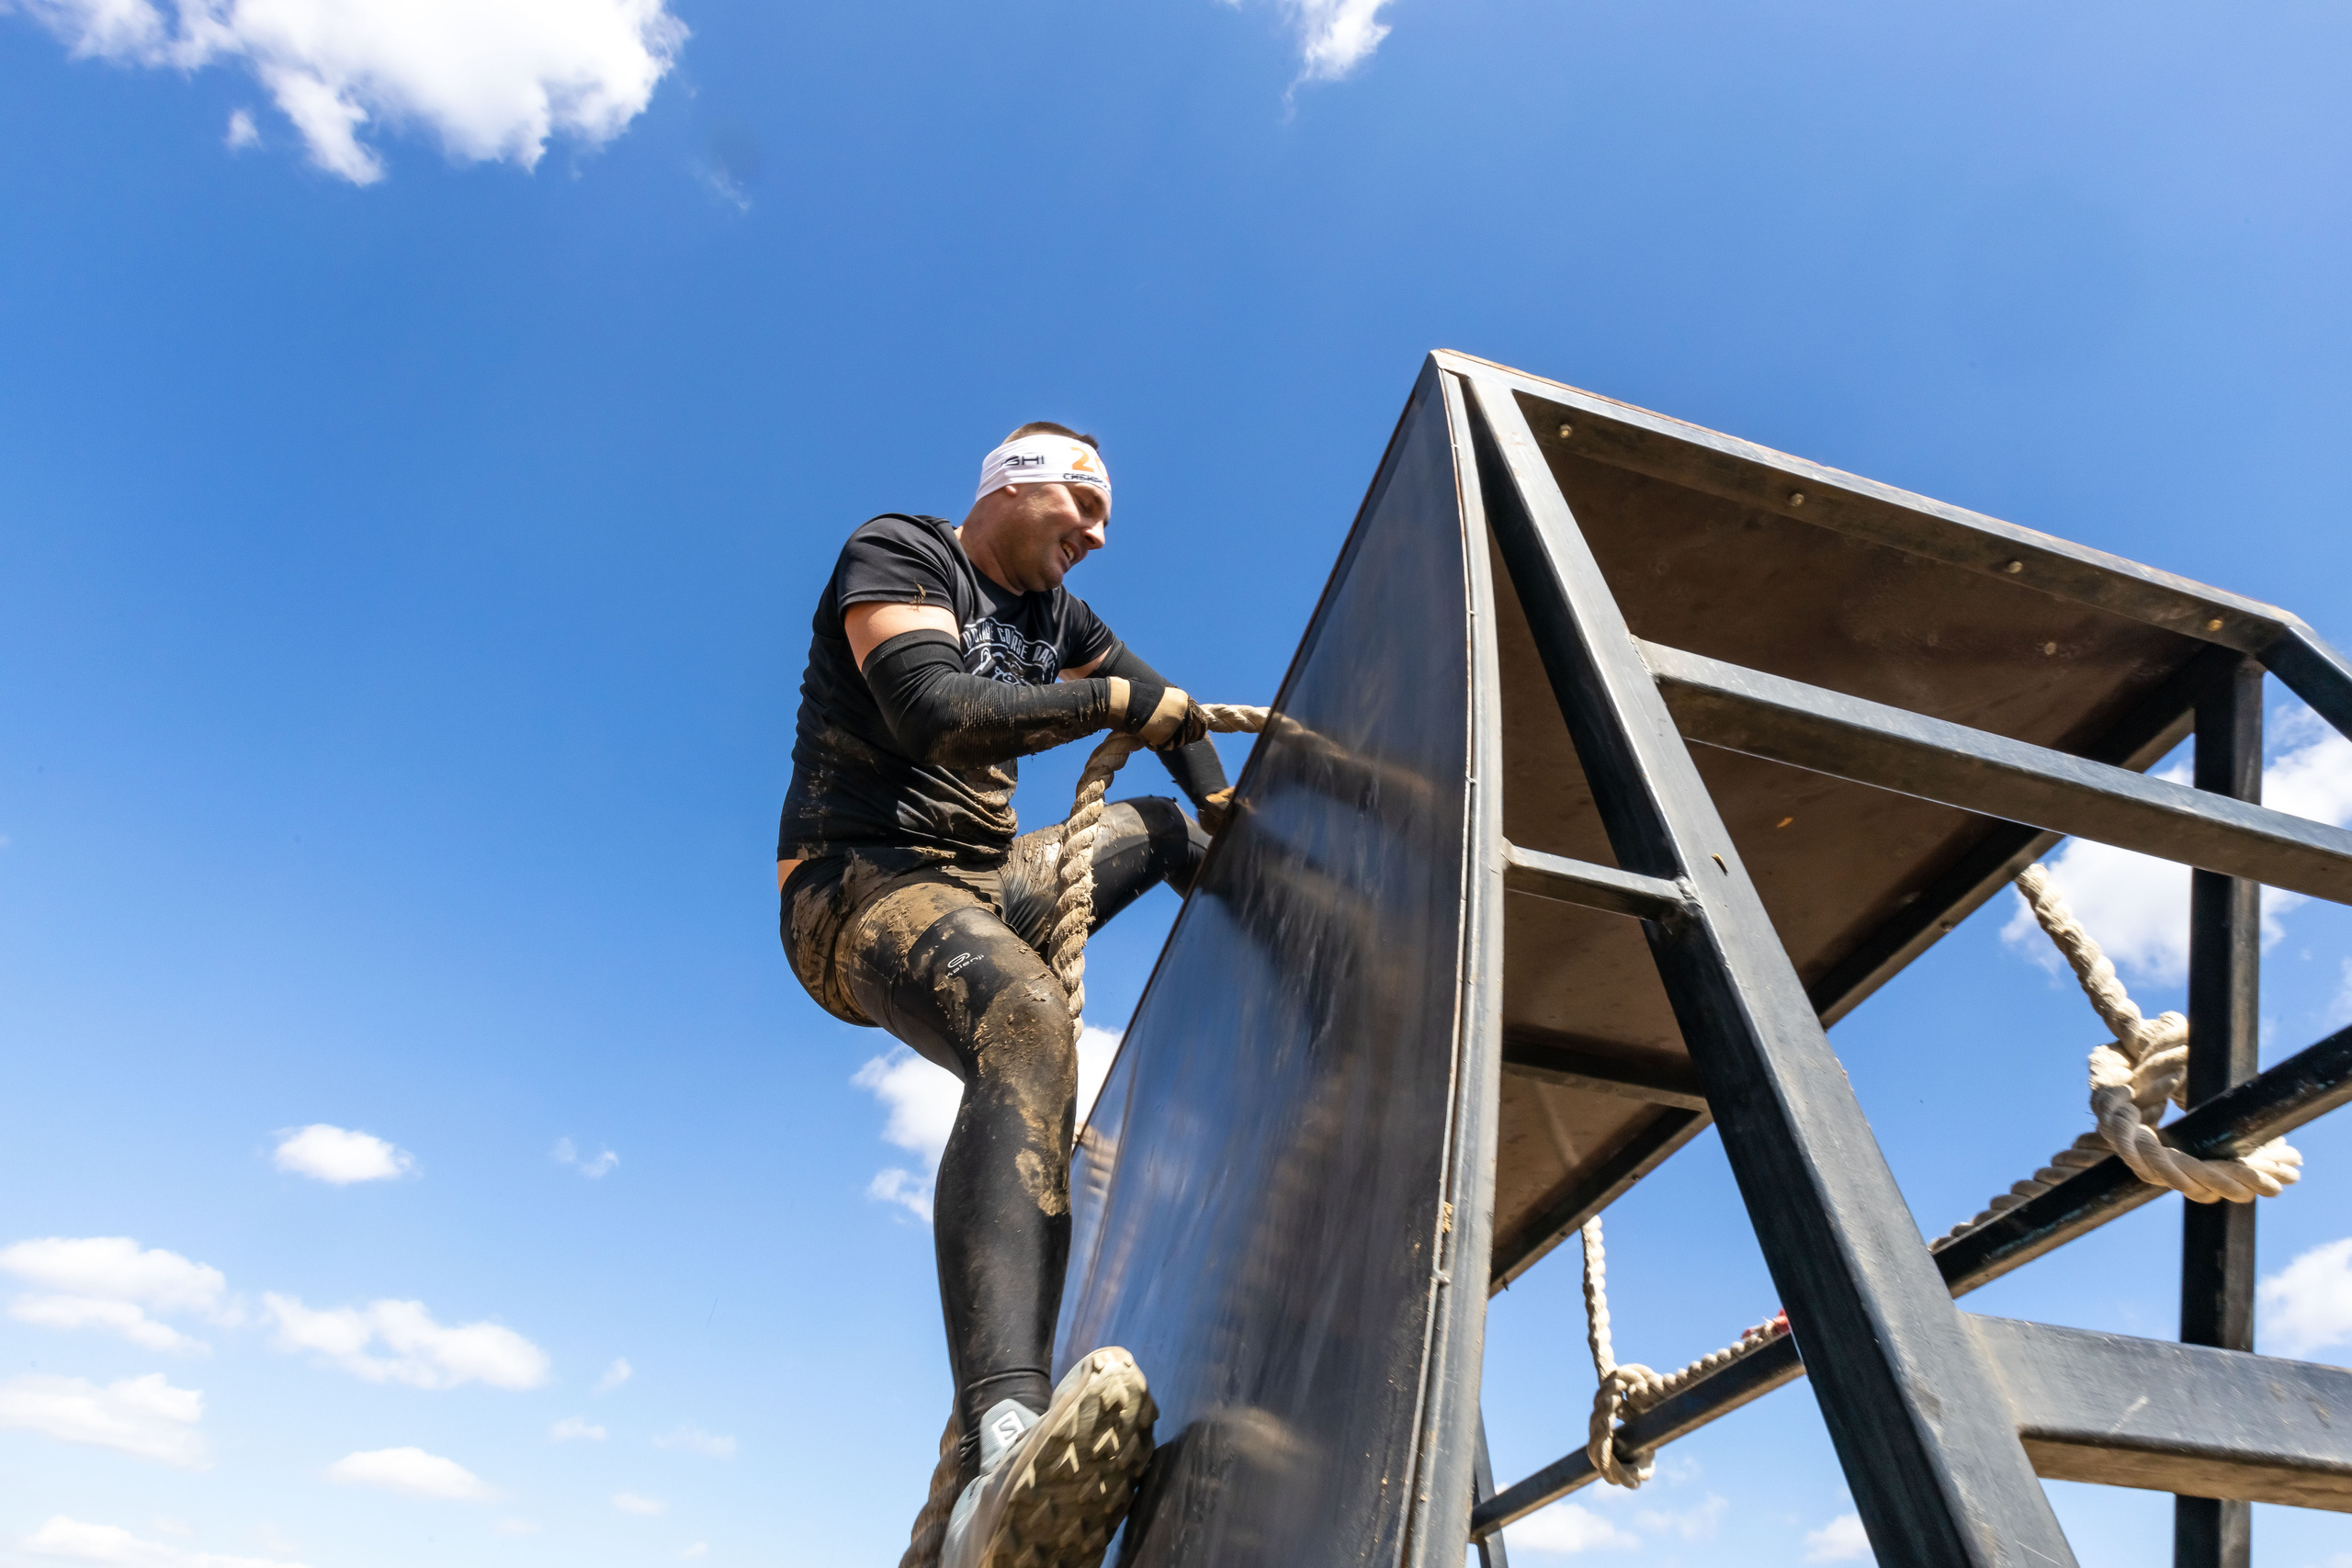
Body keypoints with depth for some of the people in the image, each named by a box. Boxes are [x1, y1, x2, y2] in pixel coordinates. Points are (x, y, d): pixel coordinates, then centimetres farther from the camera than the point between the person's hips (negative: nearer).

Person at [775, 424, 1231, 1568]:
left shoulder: (1050, 612, 16)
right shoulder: (896, 553, -6)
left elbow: (1166, 707, 24)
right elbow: (934, 711, -25)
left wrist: (1233, 837, 11)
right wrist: (1108, 701, -15)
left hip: (985, 882, 9)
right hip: (860, 885, -9)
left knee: (1174, 830, 22)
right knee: (1022, 1021, -40)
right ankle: (1002, 1463, -57)